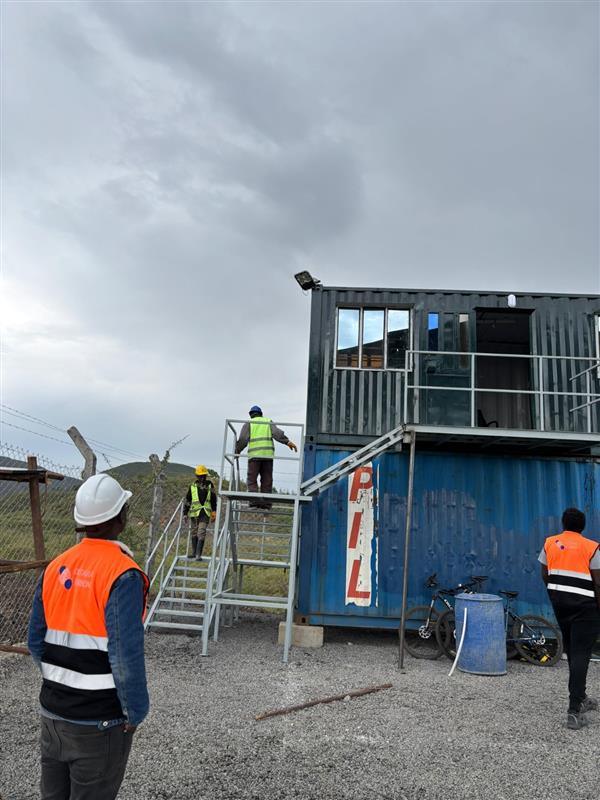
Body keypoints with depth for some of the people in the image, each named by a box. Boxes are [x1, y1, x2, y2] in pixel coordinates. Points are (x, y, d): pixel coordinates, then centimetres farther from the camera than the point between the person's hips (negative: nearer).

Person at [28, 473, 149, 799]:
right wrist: (135, 711, -8)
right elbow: (126, 656, -23)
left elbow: (36, 642, 5)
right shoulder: (123, 575, -23)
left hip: (52, 711, 6)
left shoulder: (55, 568, -2)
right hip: (99, 722, -6)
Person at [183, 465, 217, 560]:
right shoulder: (192, 486, 4)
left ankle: (198, 554, -10)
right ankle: (193, 552, 25)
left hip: (205, 513, -1)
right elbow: (187, 500, 9)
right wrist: (185, 513, 6)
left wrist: (214, 513, 9)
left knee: (201, 534, -9)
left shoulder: (209, 485, 6)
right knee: (194, 533, 12)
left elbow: (213, 500, 12)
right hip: (194, 513, 2)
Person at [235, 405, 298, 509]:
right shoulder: (268, 422, 20)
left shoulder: (248, 424, 15)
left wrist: (237, 452, 12)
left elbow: (242, 439, 3)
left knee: (252, 479, 1)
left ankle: (254, 501, -14)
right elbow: (277, 433, 2)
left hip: (254, 455, -2)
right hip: (268, 454, 2)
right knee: (266, 480, 6)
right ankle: (266, 503, 1)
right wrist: (287, 442, -5)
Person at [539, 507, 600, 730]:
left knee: (572, 651, 19)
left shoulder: (549, 544, 4)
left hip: (558, 601, 5)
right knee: (581, 654, -3)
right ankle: (574, 711, -7)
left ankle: (580, 699, 32)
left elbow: (545, 575, 8)